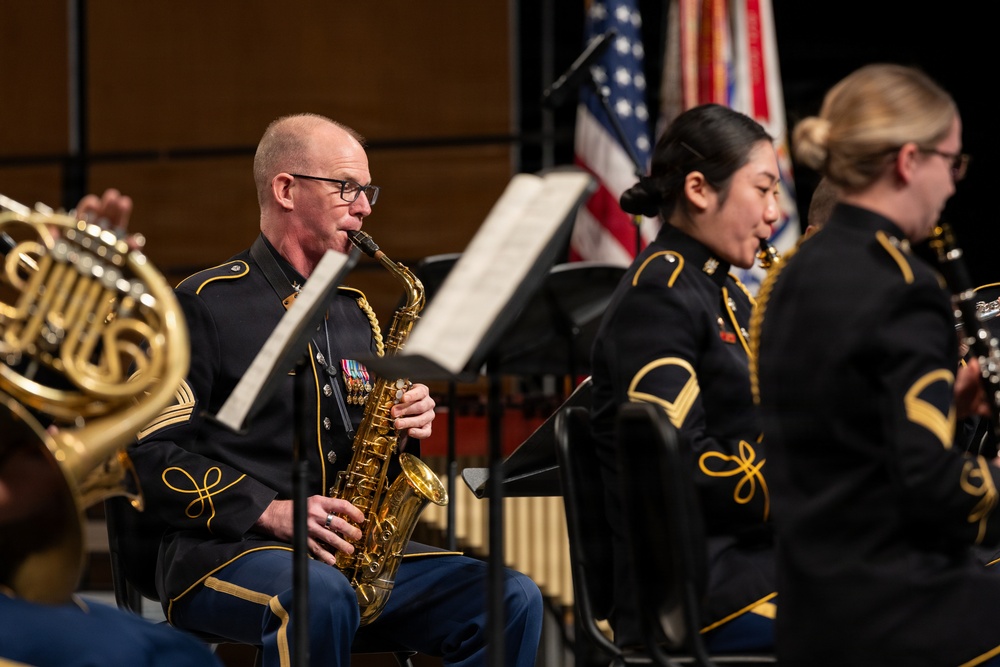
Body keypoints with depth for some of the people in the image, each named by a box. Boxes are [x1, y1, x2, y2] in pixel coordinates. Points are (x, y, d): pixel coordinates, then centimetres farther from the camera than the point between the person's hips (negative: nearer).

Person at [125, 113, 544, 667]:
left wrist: (407, 427, 3)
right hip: (222, 552, -7)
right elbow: (152, 453, -10)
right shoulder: (207, 304, -2)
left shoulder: (353, 312, 21)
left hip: (351, 556, 7)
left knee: (513, 599, -14)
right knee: (323, 597, -40)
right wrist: (270, 512, -18)